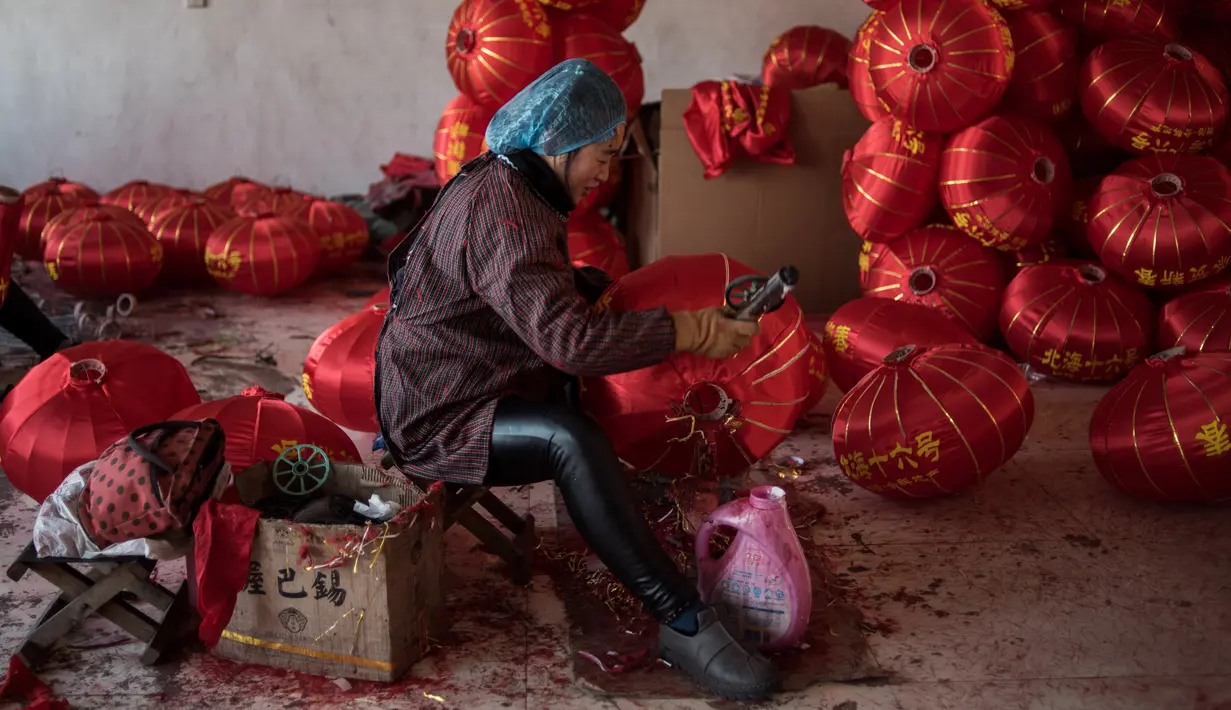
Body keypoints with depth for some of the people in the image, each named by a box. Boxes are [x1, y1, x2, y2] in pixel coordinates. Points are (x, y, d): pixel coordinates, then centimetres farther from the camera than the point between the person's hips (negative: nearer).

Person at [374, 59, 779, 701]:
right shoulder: (501, 211, -23)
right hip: (433, 423, -11)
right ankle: (682, 624, -31)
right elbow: (568, 337, -34)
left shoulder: (504, 186, 10)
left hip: (476, 389, 11)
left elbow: (558, 293, 22)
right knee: (573, 441, -33)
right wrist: (690, 332, -29)